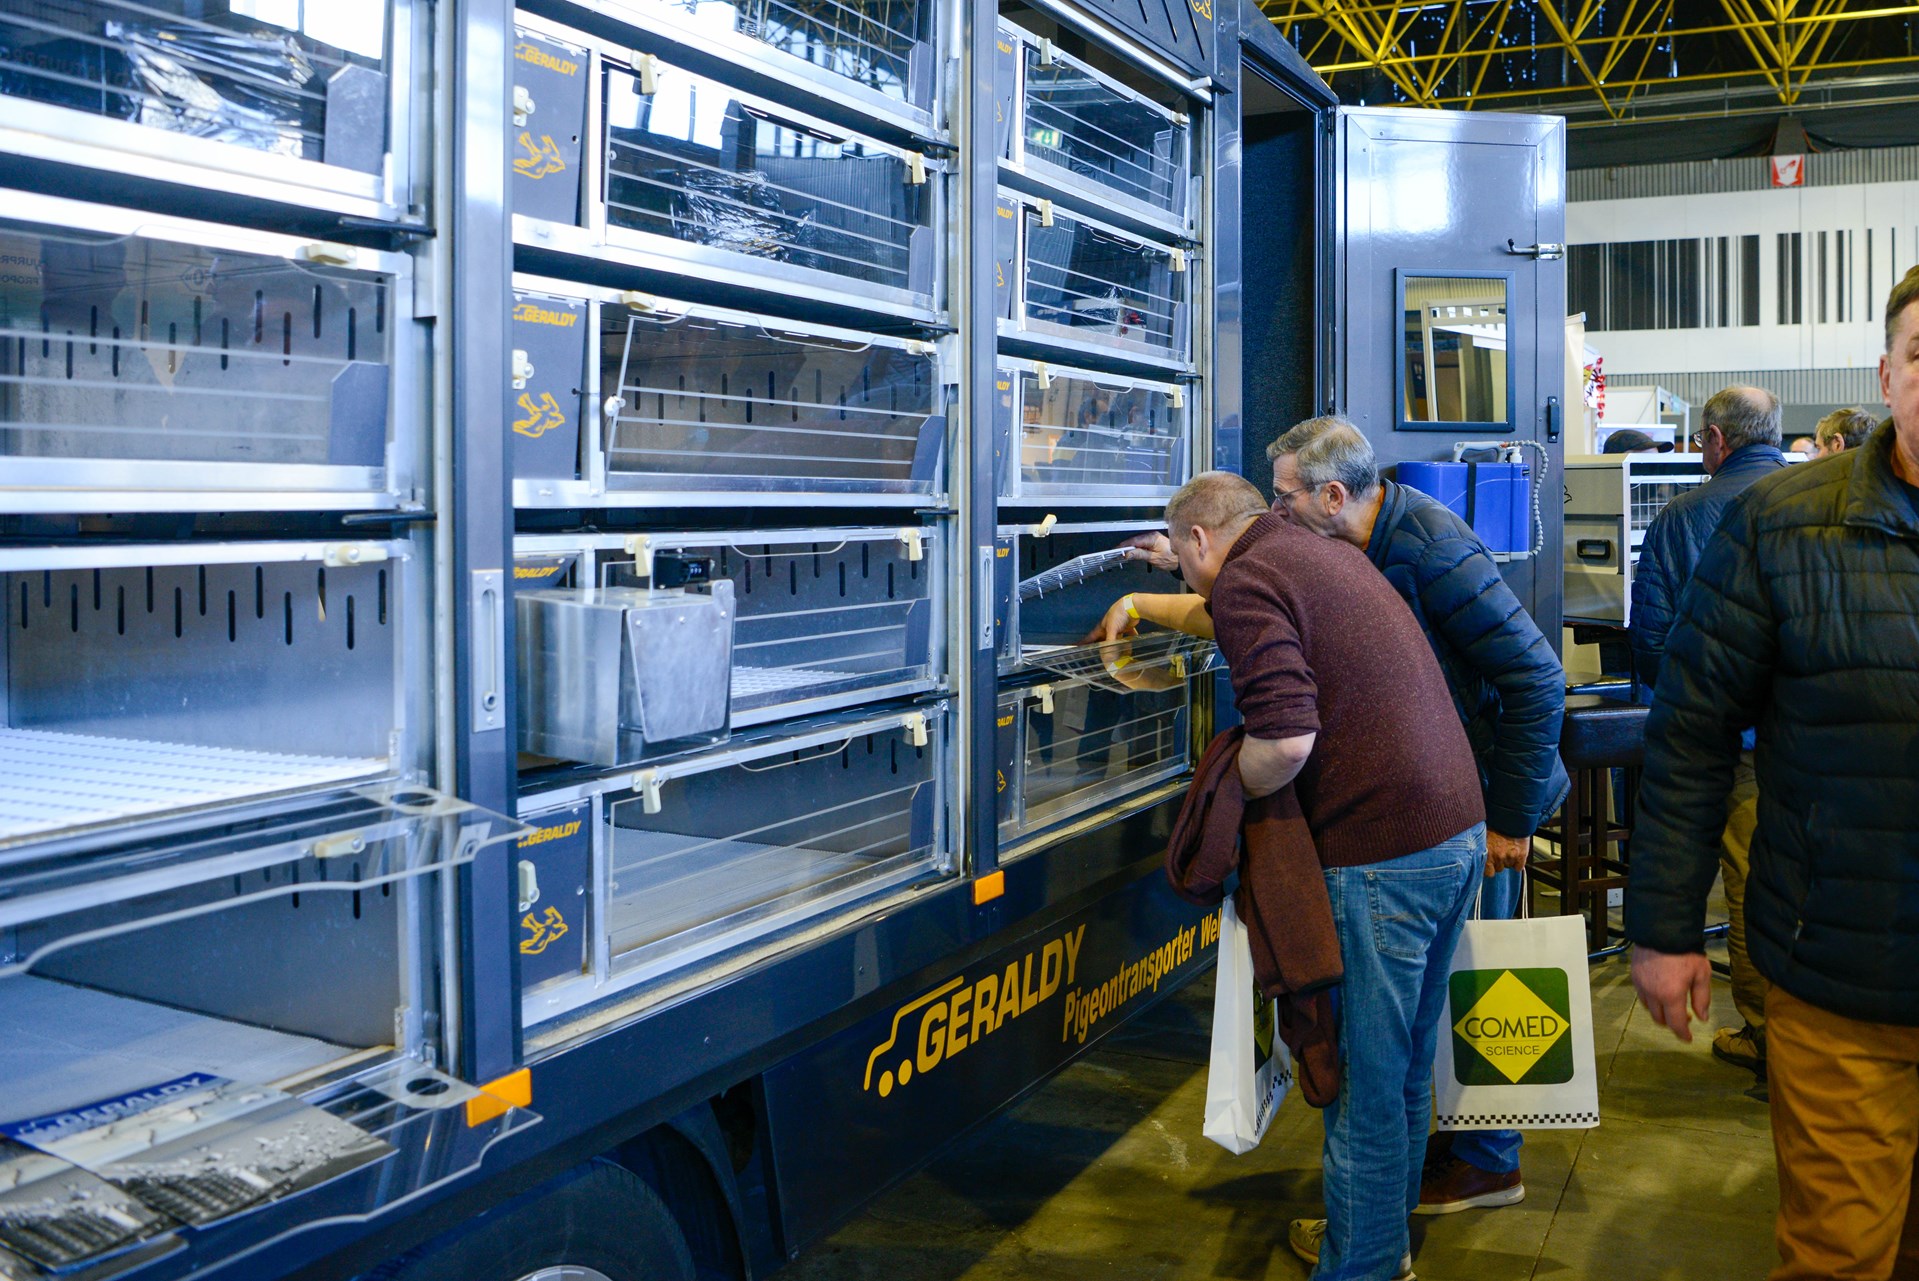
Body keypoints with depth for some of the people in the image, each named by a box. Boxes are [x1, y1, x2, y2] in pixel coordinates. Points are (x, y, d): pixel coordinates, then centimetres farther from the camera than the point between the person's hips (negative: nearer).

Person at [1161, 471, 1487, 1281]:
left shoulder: (1244, 583, -11)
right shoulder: (1327, 553, 17)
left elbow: (1286, 738, -23)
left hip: (1384, 855, -9)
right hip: (1459, 831, 9)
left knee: (1366, 1075, 3)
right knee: (1406, 1057, 21)